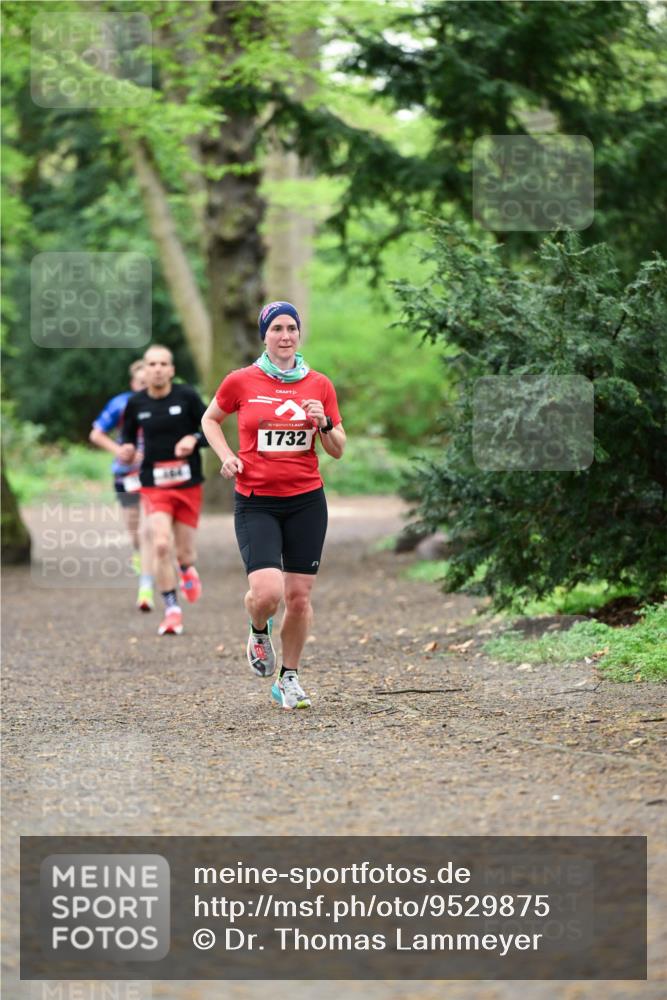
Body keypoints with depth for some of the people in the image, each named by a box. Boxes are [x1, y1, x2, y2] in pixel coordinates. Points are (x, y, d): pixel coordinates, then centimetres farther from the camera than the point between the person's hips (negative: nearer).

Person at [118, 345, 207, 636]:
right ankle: (172, 610, -6)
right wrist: (126, 450, -8)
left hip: (188, 484, 0)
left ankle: (187, 571, 46)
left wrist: (194, 439, -20)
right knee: (161, 545, -18)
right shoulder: (136, 403, 0)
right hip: (154, 486, 0)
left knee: (184, 552, 6)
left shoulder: (187, 396, -5)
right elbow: (128, 435, 15)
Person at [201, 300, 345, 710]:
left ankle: (289, 678, 20)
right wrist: (227, 456, 0)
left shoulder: (320, 385, 4)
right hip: (256, 502, -2)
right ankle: (259, 632, 19)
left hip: (306, 500, 2)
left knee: (299, 596, 3)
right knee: (267, 592, -17)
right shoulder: (241, 381, -2)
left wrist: (324, 424, -10)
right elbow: (210, 419, 16)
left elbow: (338, 450, 9)